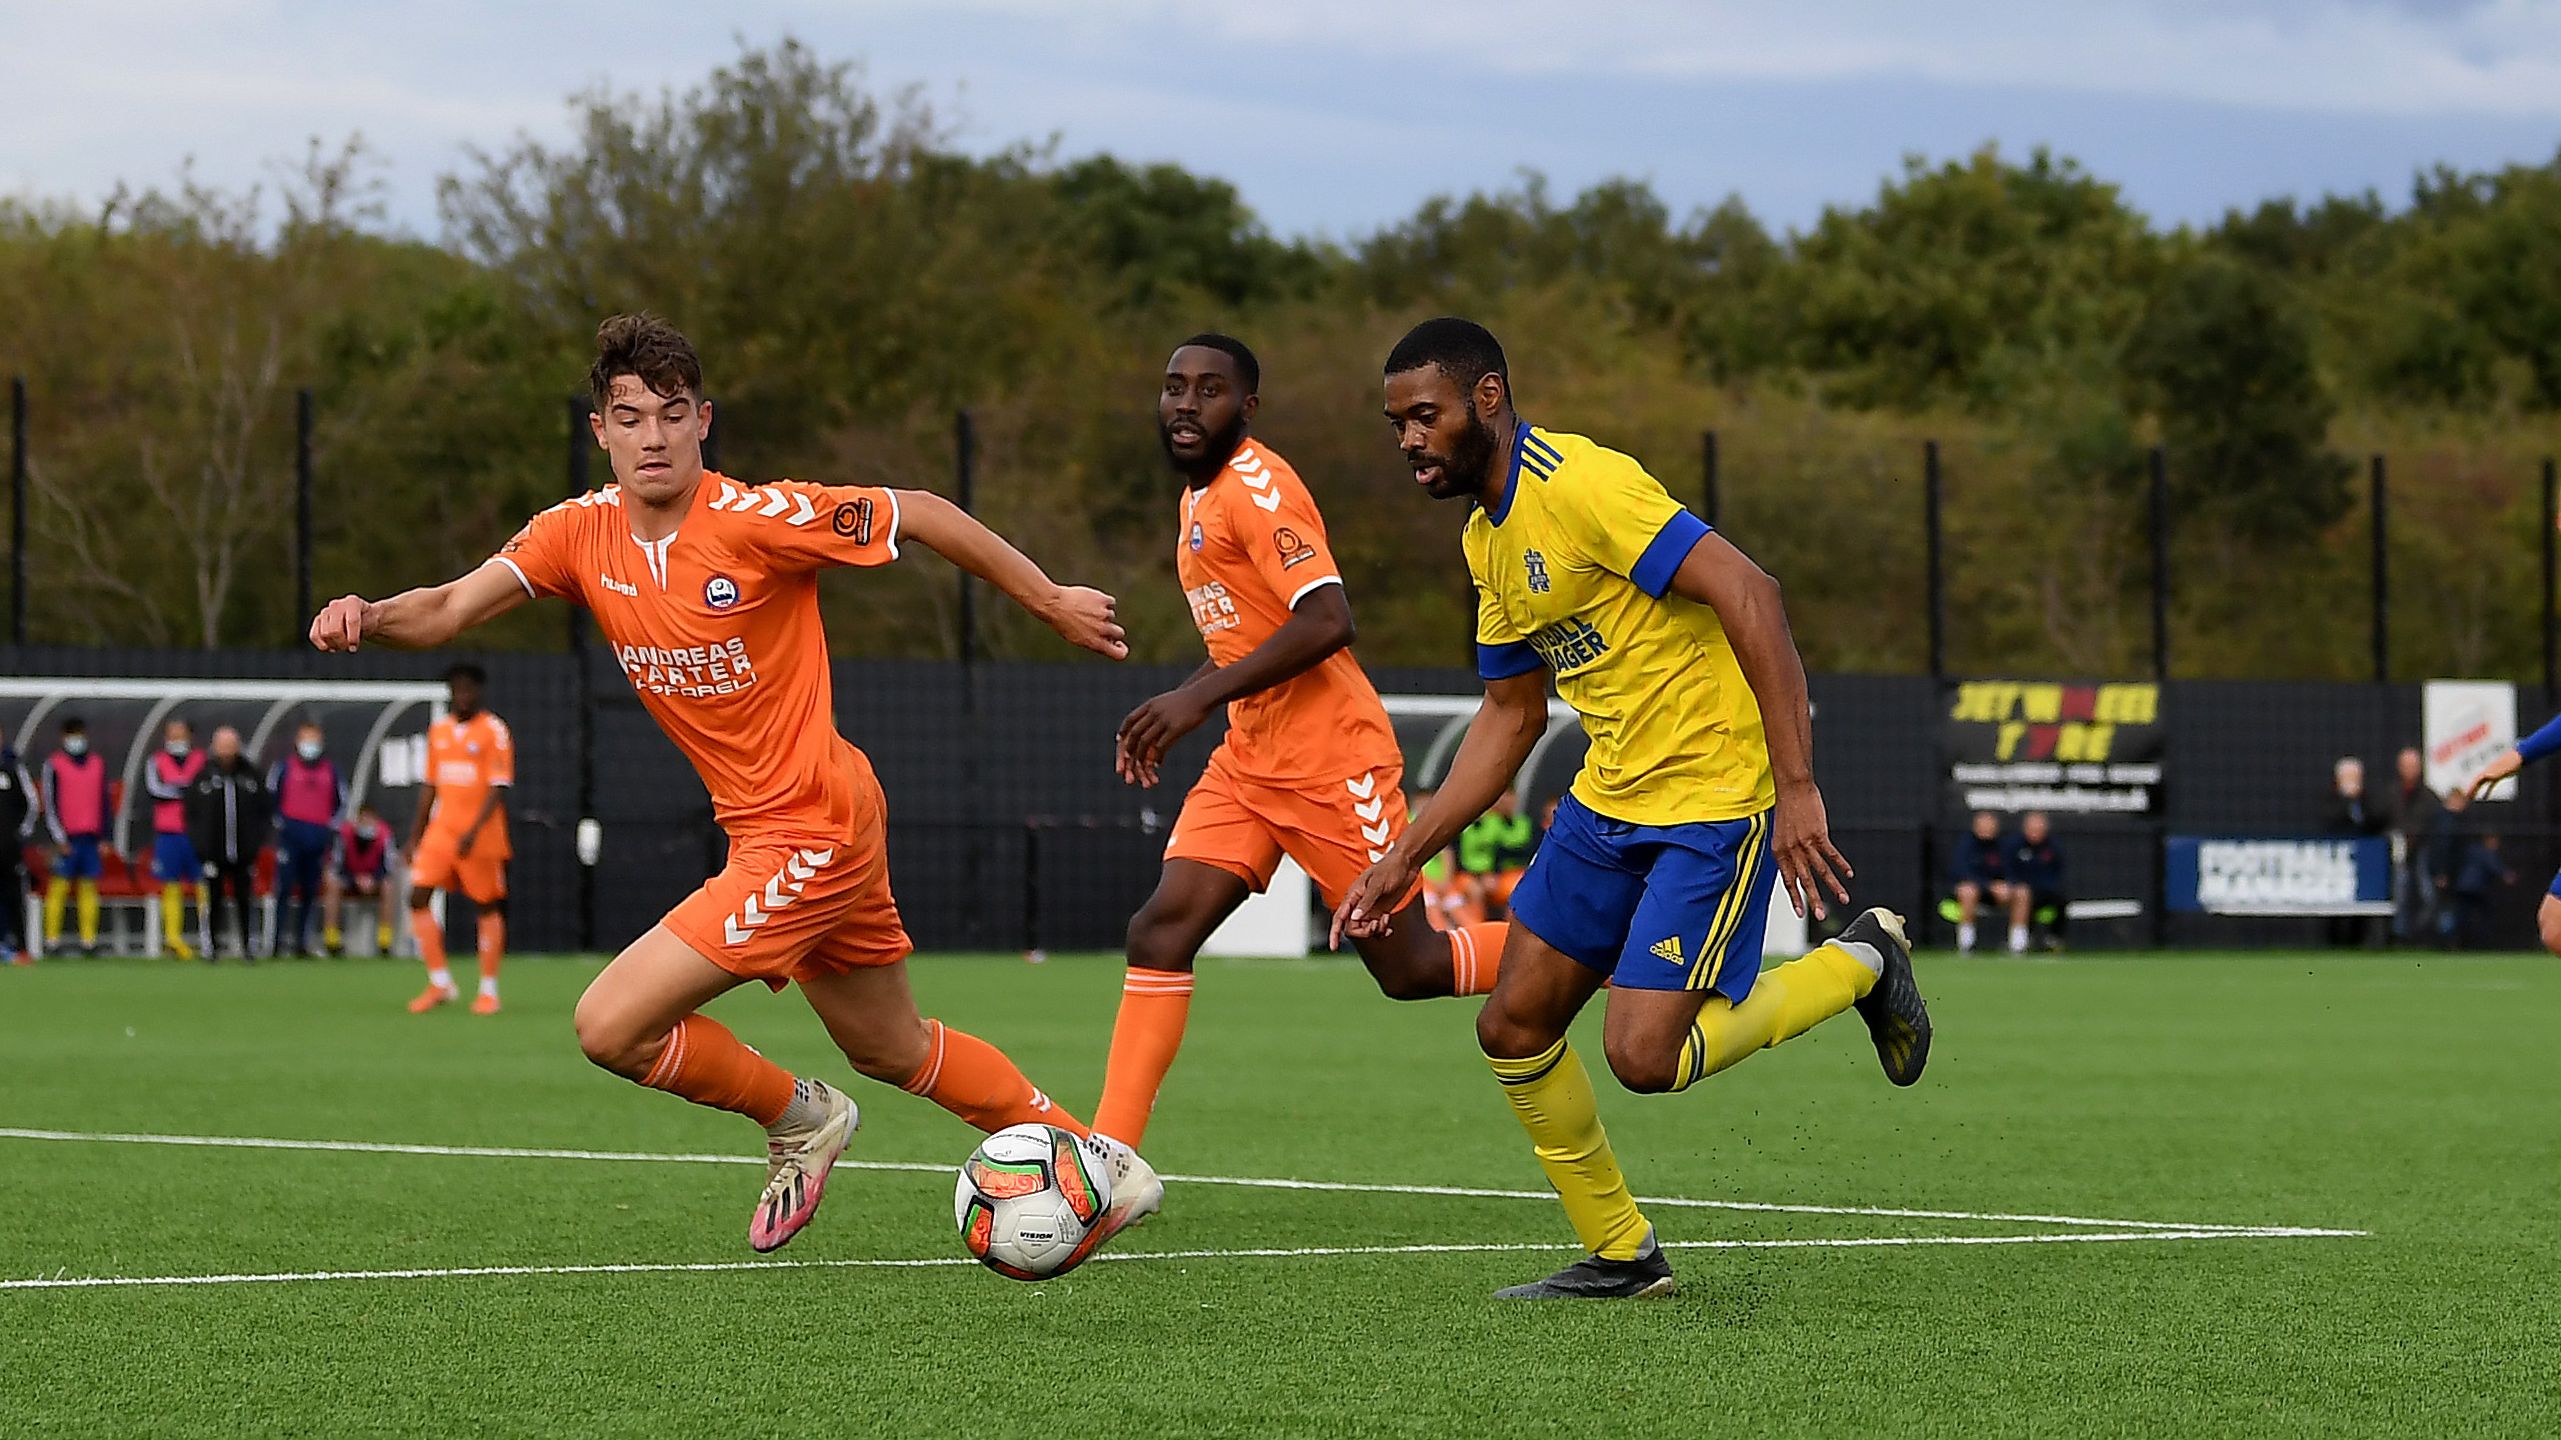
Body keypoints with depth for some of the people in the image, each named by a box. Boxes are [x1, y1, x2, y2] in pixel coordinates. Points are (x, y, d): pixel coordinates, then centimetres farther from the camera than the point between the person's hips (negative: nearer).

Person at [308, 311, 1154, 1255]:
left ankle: (796, 1118, 12)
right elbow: (451, 610, -11)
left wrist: (1053, 603, -3)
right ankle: (1090, 1159, 39)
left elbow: (922, 515, -10)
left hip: (808, 829, -8)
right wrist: (369, 616, -32)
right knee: (891, 1050, 24)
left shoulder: (756, 519, -20)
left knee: (611, 1027, -12)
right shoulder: (582, 533, -2)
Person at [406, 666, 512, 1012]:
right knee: (418, 896, -7)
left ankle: (488, 990, 10)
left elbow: (498, 788, -12)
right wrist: (416, 834, 16)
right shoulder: (438, 730, 12)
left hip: (480, 836, -5)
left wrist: (473, 831, -22)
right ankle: (440, 984, 0)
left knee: (488, 906, 0)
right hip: (441, 829, 5)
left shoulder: (494, 731, -6)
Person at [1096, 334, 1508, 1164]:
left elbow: (1326, 621, -25)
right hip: (1250, 761, 8)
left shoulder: (1255, 484, -14)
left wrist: (1201, 697, -24)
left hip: (1329, 760, -8)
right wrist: (1172, 709, 15)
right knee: (1160, 931, -7)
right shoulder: (1201, 494, 15)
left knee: (1410, 968, -1)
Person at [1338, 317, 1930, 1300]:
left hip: (1715, 799, -9)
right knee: (1513, 1031, 6)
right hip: (1610, 801, 9)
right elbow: (1510, 716, 19)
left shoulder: (1579, 484, -20)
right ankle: (1620, 1256, 21)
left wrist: (1795, 785, -30)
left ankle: (1859, 965, 9)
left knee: (1642, 1057, -14)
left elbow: (1747, 594, -26)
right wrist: (1402, 859, 15)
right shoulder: (1486, 539, 10)